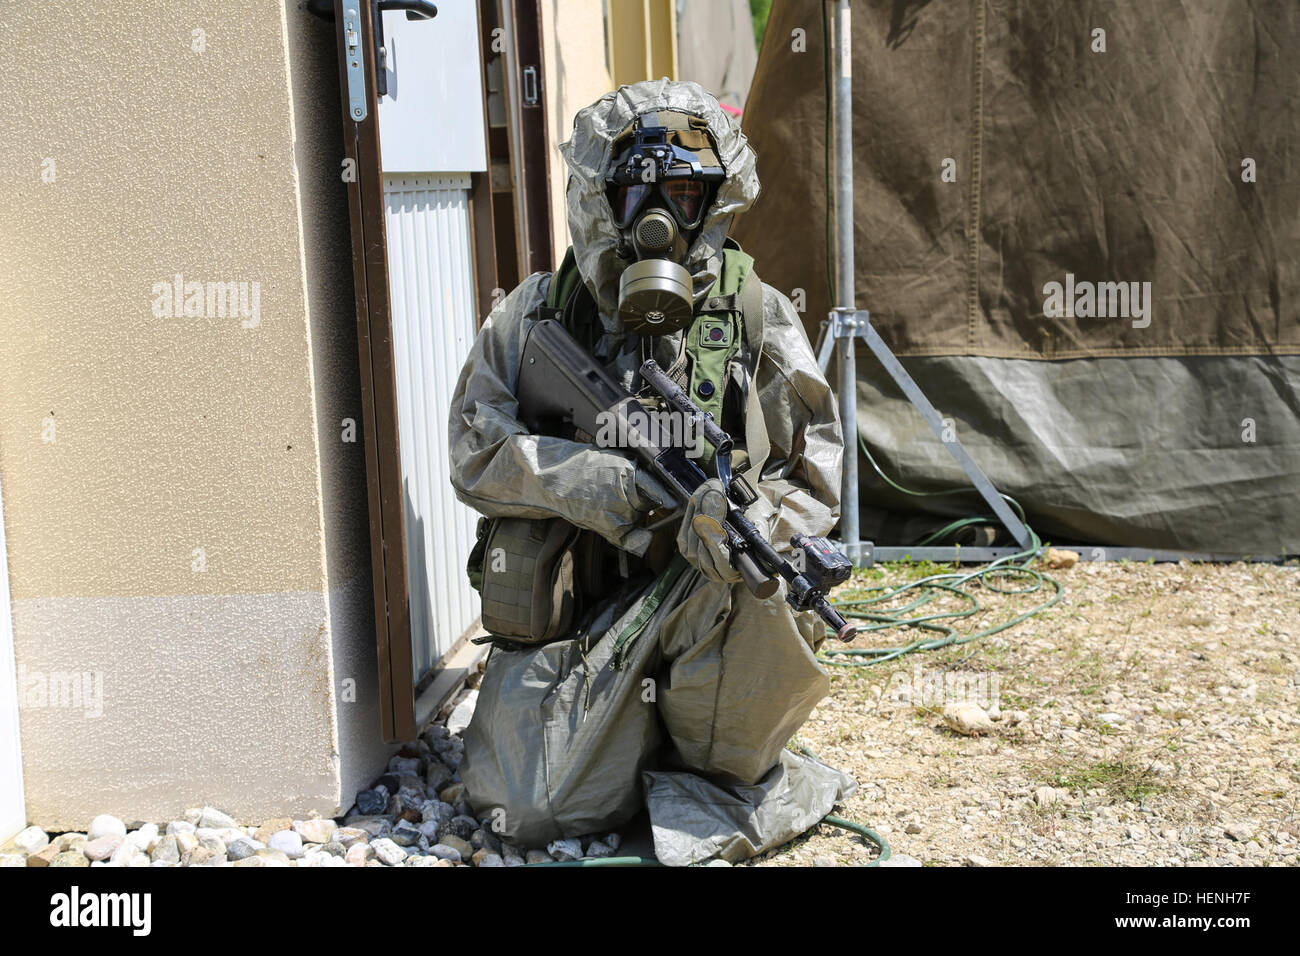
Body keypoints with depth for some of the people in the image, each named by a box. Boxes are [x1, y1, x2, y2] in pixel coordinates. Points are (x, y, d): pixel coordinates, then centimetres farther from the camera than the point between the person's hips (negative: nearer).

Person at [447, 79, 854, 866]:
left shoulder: (758, 318, 3)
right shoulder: (538, 314, 5)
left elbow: (814, 474, 2)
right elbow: (476, 451, 3)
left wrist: (752, 516, -21)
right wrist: (573, 474, -16)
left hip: (702, 602, 0)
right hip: (568, 604, 1)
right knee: (530, 809, -14)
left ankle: (717, 772, -3)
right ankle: (633, 734, 21)